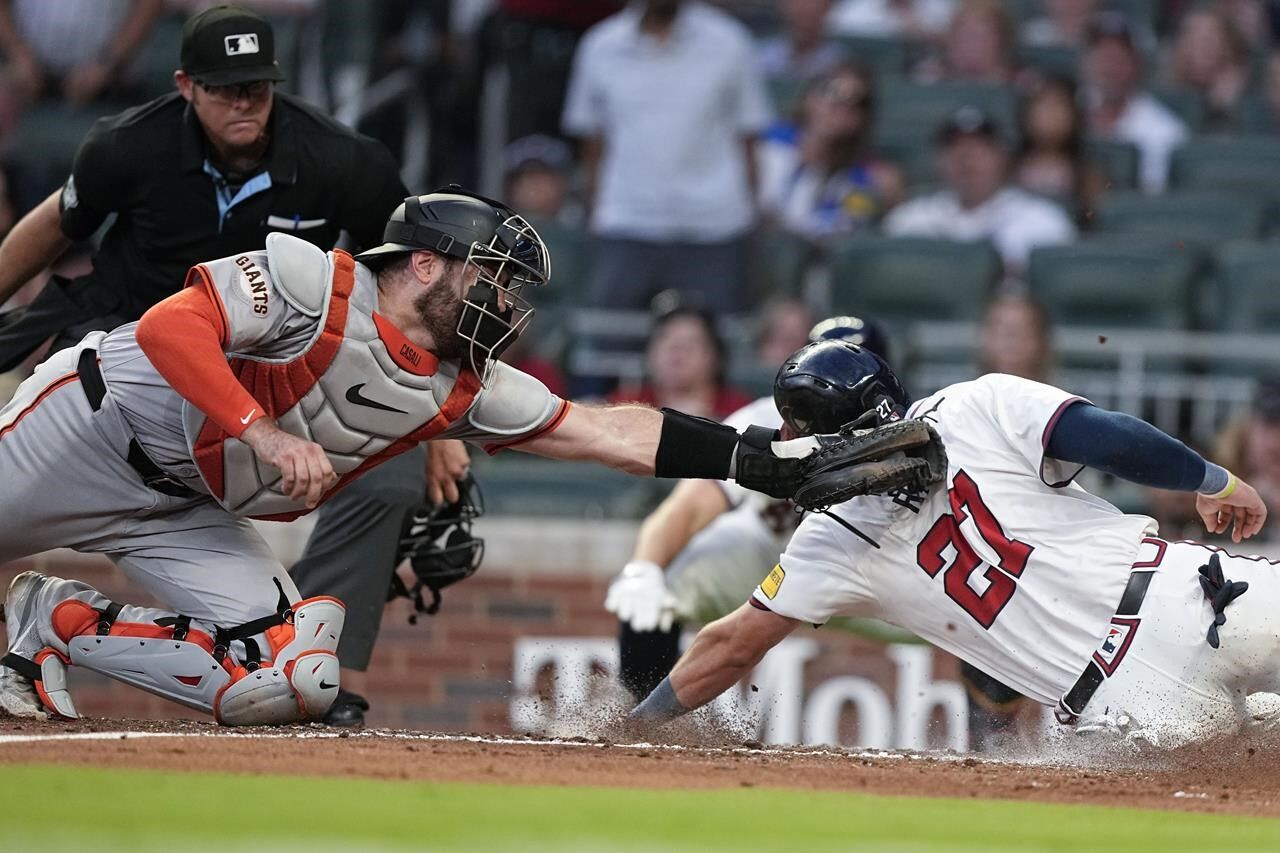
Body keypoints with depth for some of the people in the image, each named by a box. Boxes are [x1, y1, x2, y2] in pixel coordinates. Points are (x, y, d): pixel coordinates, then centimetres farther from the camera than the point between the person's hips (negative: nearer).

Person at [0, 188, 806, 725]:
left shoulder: (465, 391, -2)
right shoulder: (315, 282, -22)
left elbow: (608, 432, -2)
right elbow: (170, 325, -30)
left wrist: (757, 457, -9)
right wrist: (261, 431, -39)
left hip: (193, 516, 6)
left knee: (293, 684, -10)